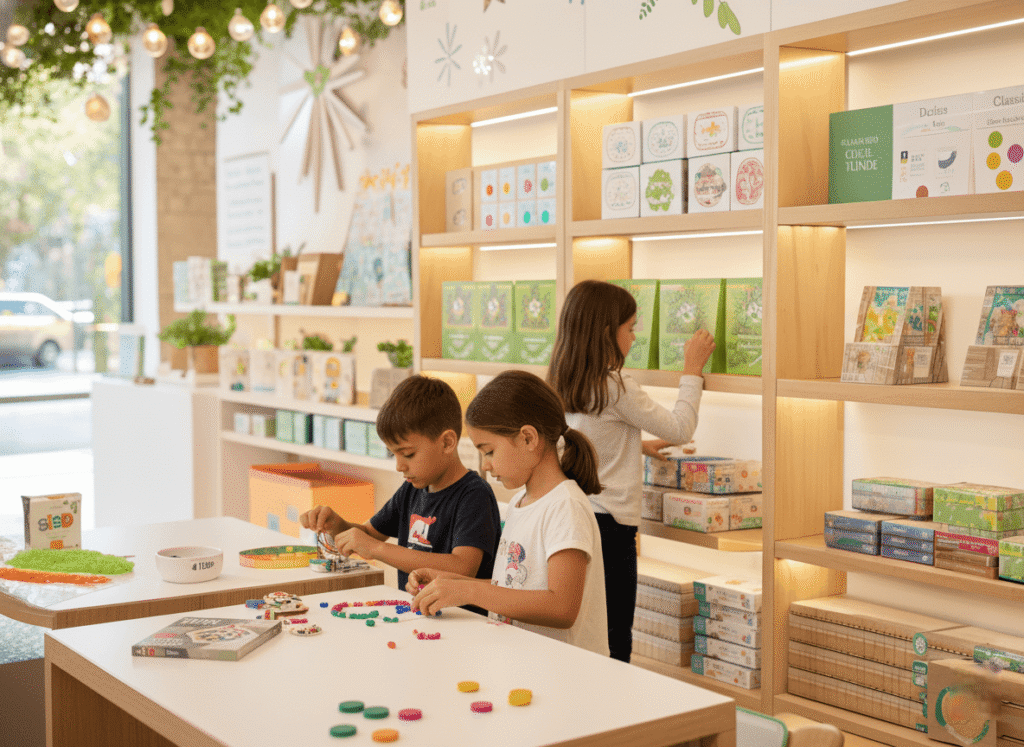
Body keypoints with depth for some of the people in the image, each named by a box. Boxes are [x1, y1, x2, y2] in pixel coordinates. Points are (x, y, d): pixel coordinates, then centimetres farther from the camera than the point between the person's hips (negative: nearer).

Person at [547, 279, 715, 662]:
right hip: (609, 523, -8)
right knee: (614, 641, 1)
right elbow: (680, 429, -6)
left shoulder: (562, 384, 8)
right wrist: (692, 370, 4)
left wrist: (637, 445, 31)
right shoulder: (616, 387, -15)